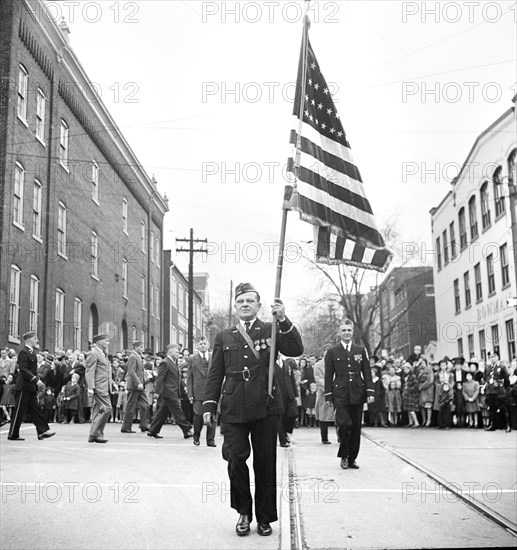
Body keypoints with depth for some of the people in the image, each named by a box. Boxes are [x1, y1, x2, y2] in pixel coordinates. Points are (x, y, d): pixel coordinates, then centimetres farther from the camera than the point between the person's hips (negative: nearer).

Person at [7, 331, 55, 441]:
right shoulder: (24, 353, -14)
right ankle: (13, 435, 8)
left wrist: (37, 381, 11)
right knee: (19, 411, -1)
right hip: (24, 387, -9)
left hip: (31, 387, 9)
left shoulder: (32, 353, 14)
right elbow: (23, 369, -22)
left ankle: (42, 431, 4)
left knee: (35, 409, 6)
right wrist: (36, 380, -27)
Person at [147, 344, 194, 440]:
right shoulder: (165, 363, -12)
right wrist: (157, 392, -17)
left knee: (163, 412, 12)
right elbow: (160, 378, -15)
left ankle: (153, 431, 18)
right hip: (169, 393, -10)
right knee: (178, 412, -5)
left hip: (174, 393, 10)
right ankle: (187, 431, -1)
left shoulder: (174, 362, 17)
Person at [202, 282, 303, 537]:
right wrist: (209, 405, 5)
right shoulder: (223, 337, 14)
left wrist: (283, 321, -17)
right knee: (235, 459, -7)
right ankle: (243, 512, 16)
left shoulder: (271, 330, 9)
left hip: (265, 406, -1)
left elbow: (296, 350, -6)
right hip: (233, 409, 1)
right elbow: (215, 375, 13)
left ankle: (264, 518, 21)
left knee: (266, 463, 5)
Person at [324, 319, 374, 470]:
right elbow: (328, 376, 5)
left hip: (357, 395, 2)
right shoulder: (332, 352, 6)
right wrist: (328, 396, -1)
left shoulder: (361, 351, 11)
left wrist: (370, 392, 0)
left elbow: (367, 373, 10)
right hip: (340, 395, -2)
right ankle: (343, 456, 4)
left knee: (356, 428, 4)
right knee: (344, 424, -16)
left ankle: (352, 459, 17)